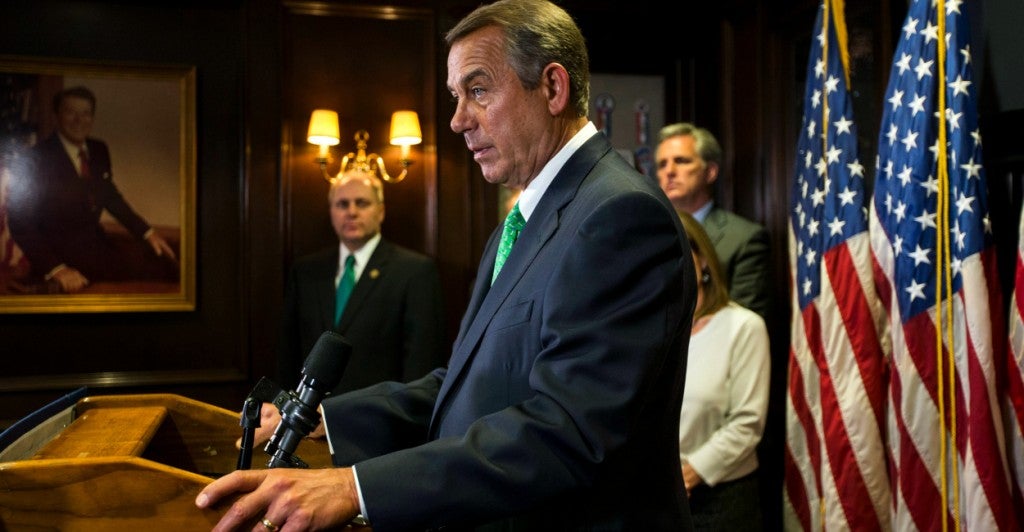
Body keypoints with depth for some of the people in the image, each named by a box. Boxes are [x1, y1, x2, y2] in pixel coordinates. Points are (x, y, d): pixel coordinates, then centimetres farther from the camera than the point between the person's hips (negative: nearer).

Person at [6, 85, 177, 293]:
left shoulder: (99, 150, 5)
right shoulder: (37, 158, -14)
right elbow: (20, 221, -15)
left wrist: (147, 232, 7)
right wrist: (55, 268, -26)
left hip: (97, 244, 7)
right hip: (61, 254, -7)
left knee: (166, 264, -12)